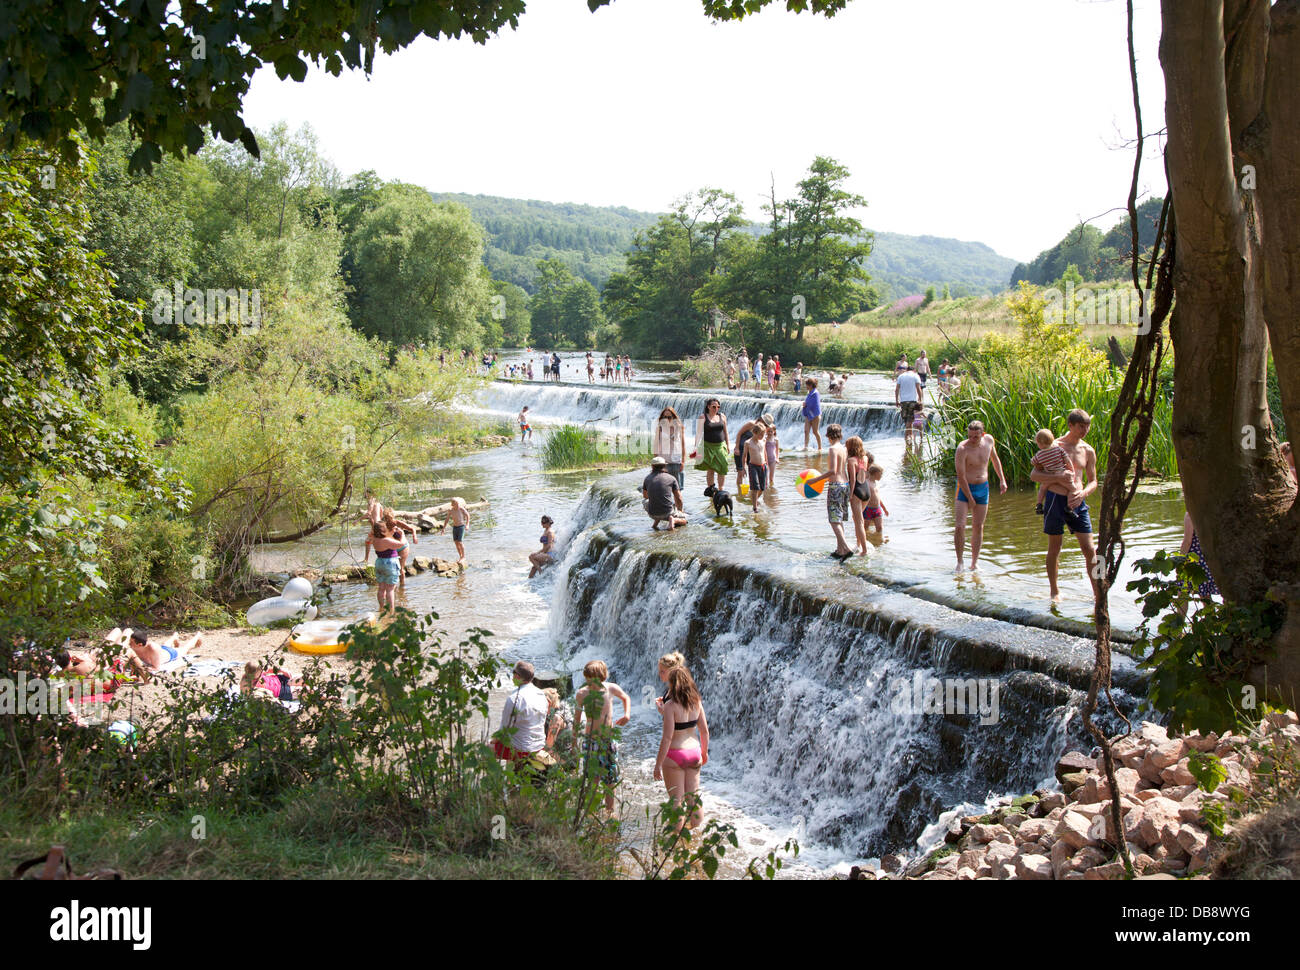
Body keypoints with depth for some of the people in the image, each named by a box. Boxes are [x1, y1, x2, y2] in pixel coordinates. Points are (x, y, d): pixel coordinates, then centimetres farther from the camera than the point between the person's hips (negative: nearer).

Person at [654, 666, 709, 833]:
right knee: (693, 796, 16)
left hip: (675, 756, -5)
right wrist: (704, 752, 22)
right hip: (694, 752, 5)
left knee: (676, 799, 7)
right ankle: (696, 825, 25)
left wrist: (658, 764, -13)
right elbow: (704, 730, 7)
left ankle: (678, 830, 13)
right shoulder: (696, 702, 0)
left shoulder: (670, 706, -17)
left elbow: (667, 737, -19)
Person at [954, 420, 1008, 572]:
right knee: (960, 526, -12)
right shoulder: (962, 448, -21)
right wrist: (970, 499, -15)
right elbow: (961, 476, -19)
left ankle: (975, 563, 18)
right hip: (965, 488, -4)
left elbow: (995, 459, 17)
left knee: (978, 527, 8)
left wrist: (1002, 479, 13)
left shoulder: (989, 440, -4)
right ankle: (959, 562, 1)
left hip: (983, 487, 5)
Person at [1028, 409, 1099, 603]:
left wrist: (1084, 493, -9)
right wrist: (1059, 477, -22)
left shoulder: (1088, 450, 8)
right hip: (1055, 499, -3)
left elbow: (1093, 481, 13)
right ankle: (1055, 591, 20)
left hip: (1077, 502, 3)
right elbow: (1033, 475, -8)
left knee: (1089, 550, -1)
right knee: (1054, 548, 7)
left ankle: (1097, 593, 7)